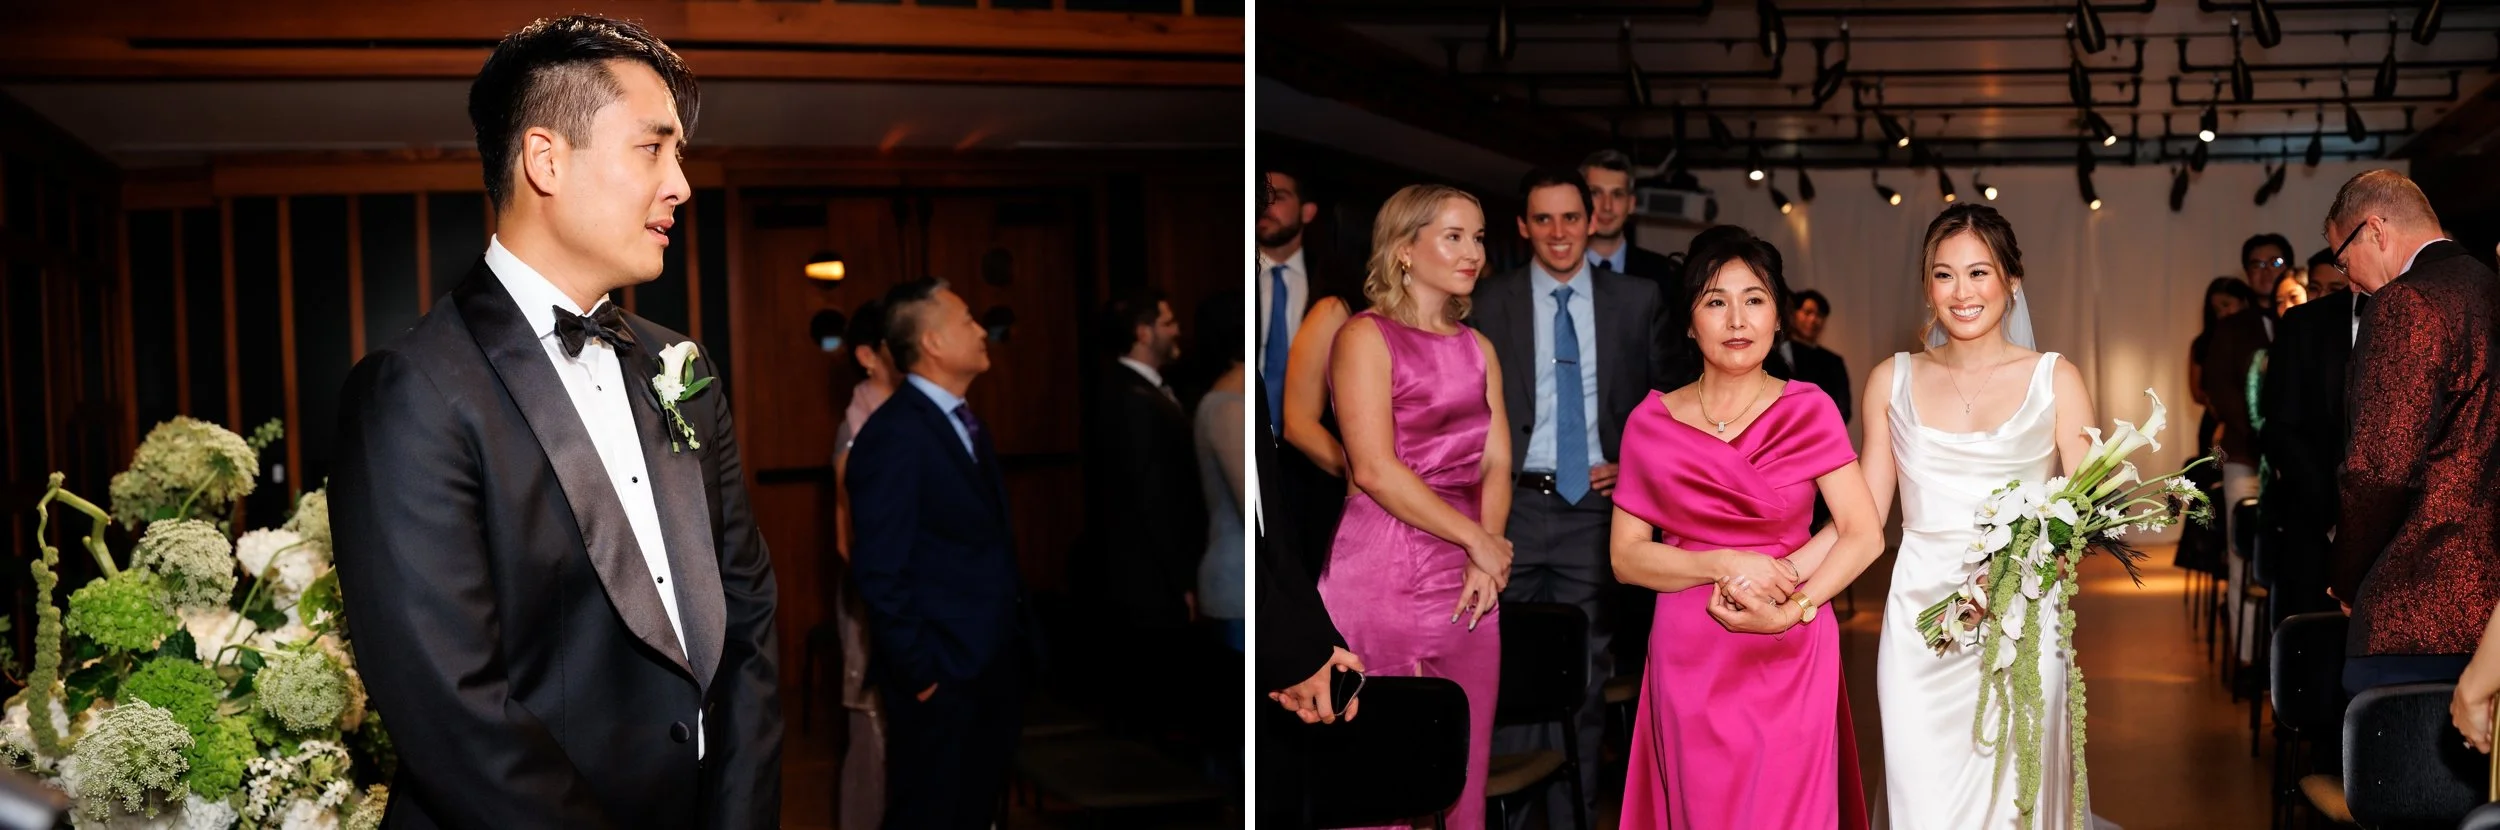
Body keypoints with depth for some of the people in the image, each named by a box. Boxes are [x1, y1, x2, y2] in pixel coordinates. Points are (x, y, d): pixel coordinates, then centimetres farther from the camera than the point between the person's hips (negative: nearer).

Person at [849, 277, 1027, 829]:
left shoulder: (964, 421, 12)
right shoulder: (893, 435, -17)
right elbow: (880, 572, -20)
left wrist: (1013, 646, 10)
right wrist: (918, 673, -16)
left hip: (995, 666, 9)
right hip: (942, 678, -9)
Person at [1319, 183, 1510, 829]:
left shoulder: (1477, 348, 16)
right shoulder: (1367, 336, -4)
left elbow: (1497, 463, 9)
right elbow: (1375, 470, -13)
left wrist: (1486, 559, -8)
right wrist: (1479, 541, -10)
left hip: (1469, 580, 6)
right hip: (1384, 576, -6)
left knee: (1462, 767, 8)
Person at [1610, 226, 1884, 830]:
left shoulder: (1808, 409, -1)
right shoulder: (1652, 422, 1)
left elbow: (1864, 534, -6)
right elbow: (1626, 555, -1)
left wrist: (1790, 609, -19)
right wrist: (1724, 565, -15)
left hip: (1790, 660, 0)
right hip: (1690, 661, 1)